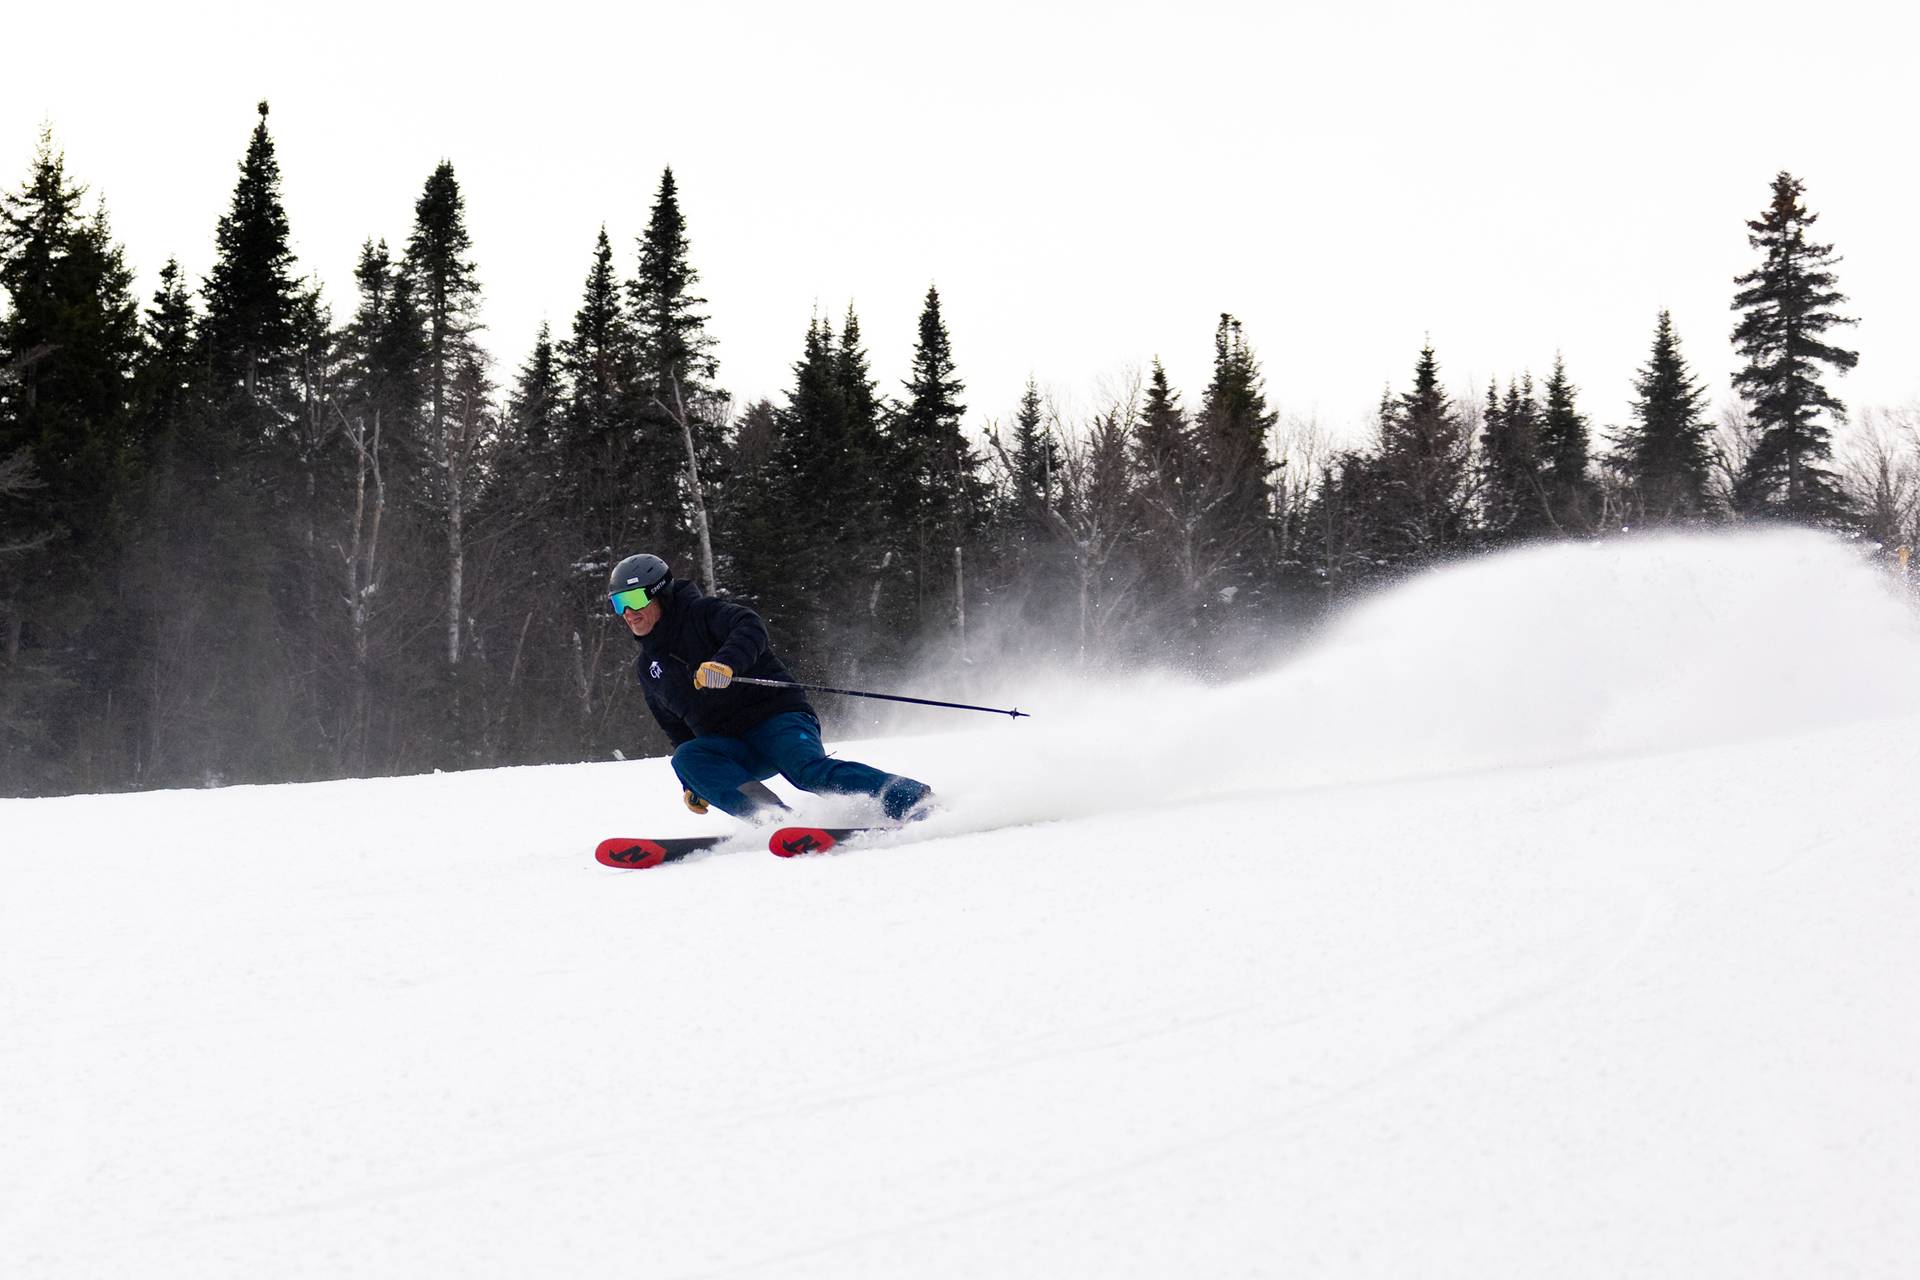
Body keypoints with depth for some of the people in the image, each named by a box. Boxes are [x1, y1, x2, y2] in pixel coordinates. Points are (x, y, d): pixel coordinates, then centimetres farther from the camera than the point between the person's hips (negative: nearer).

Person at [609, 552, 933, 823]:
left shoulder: (700, 614, -3)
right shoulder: (647, 669, 19)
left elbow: (750, 628, -22)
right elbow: (676, 728, 30)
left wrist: (727, 662, -42)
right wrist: (692, 785, 23)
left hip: (778, 716, -6)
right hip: (730, 748, 6)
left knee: (808, 770, -33)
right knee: (685, 758, -24)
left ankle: (910, 796, -35)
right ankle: (770, 816, -39)